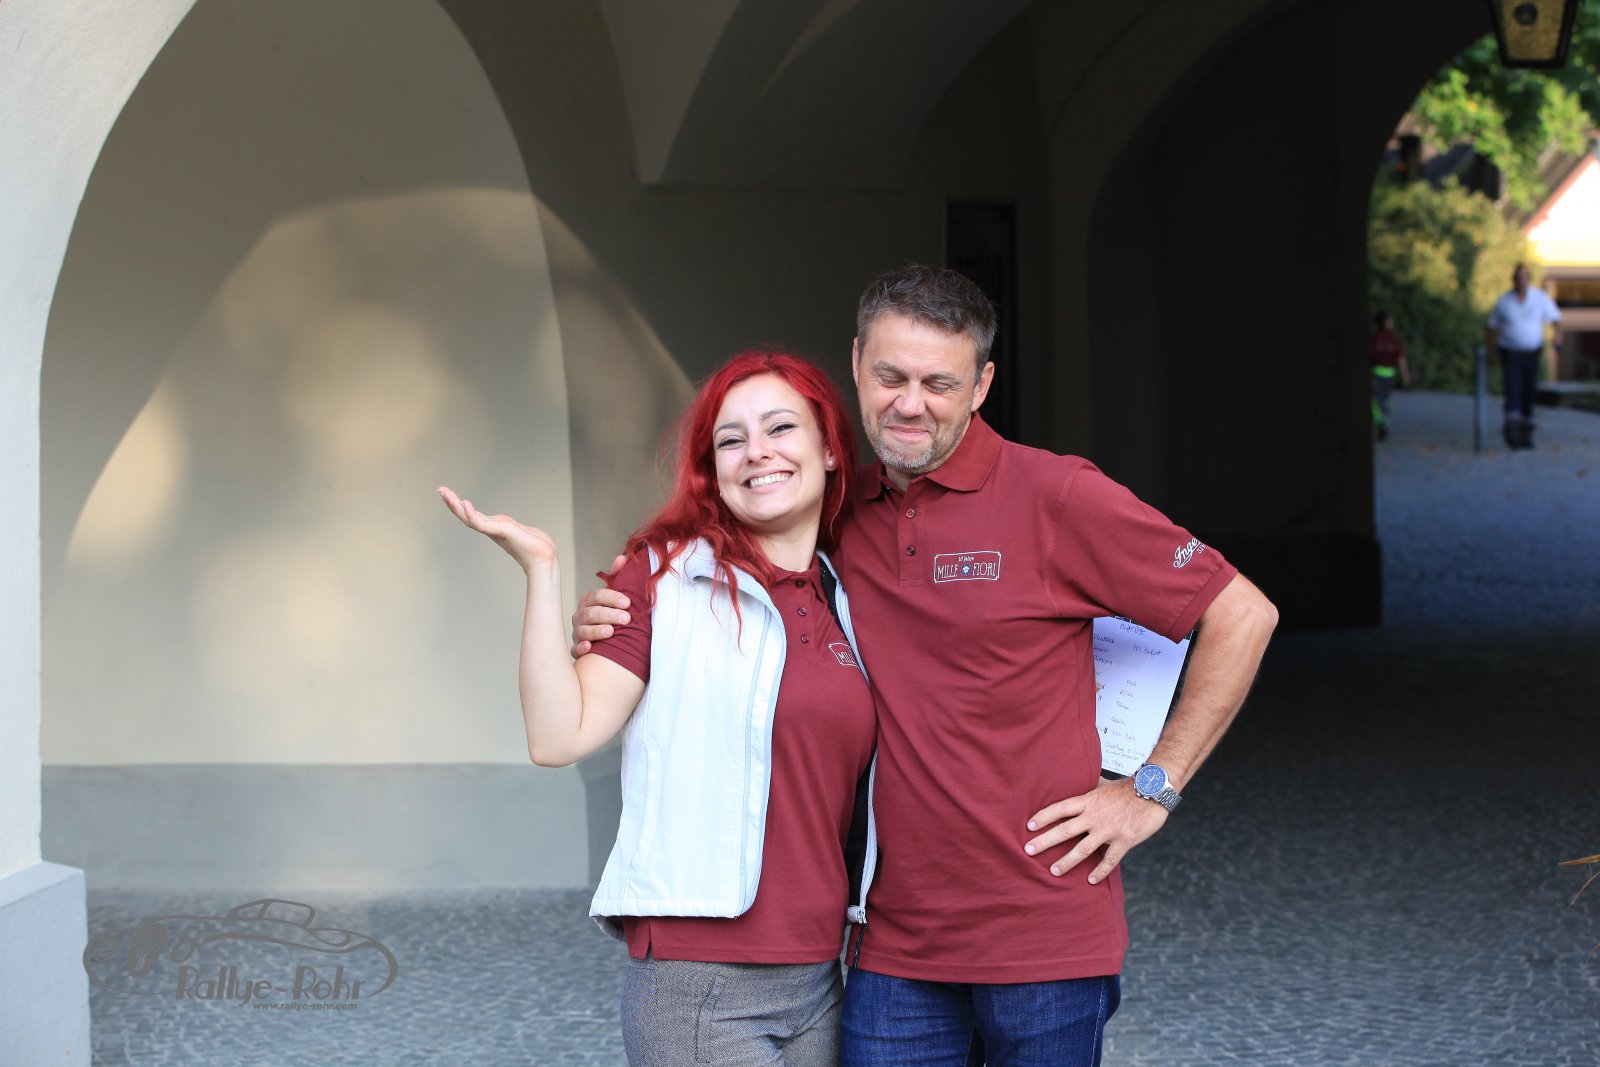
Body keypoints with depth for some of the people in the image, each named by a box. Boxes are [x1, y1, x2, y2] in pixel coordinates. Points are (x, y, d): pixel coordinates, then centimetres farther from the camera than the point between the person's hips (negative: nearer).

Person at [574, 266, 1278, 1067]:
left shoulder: (1053, 496, -7)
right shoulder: (839, 514, 8)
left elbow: (1242, 614, -3)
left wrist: (1153, 789, -4)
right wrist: (603, 623, 1)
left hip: (1043, 939, -4)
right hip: (895, 945, 4)